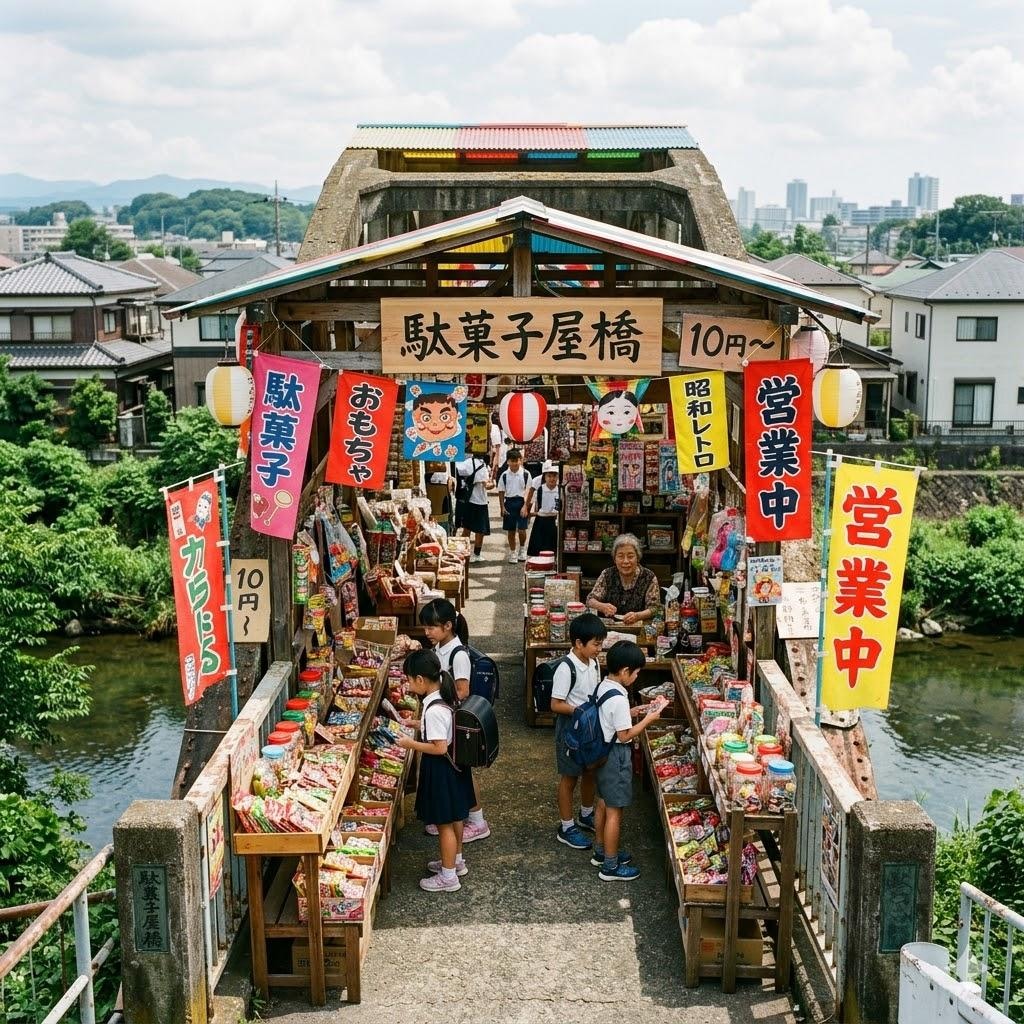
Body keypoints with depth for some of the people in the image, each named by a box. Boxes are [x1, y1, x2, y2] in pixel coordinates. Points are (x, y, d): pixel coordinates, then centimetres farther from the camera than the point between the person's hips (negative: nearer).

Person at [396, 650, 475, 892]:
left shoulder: (434, 710, -30)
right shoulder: (444, 697, -1)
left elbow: (439, 747, -28)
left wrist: (411, 744, -18)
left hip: (441, 769, -9)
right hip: (453, 765, 9)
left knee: (444, 822, 4)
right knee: (454, 817, 23)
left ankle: (448, 876, 16)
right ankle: (456, 861, 39)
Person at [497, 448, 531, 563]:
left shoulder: (525, 474, -3)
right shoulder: (504, 475, 3)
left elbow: (528, 491, -3)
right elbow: (501, 492, 6)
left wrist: (525, 506, -11)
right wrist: (502, 507, -1)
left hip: (522, 503, -2)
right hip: (509, 502, 2)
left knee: (521, 530, -8)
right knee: (511, 531, 7)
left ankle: (522, 549, 17)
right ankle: (512, 553, 18)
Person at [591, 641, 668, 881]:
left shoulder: (603, 686, 1)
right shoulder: (619, 699, -27)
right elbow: (624, 736, -22)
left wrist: (634, 712, 7)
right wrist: (648, 719, -14)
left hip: (603, 753, 9)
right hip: (616, 758, -9)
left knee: (604, 804, 22)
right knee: (614, 812, 2)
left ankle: (601, 852, 37)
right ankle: (610, 867, 12)